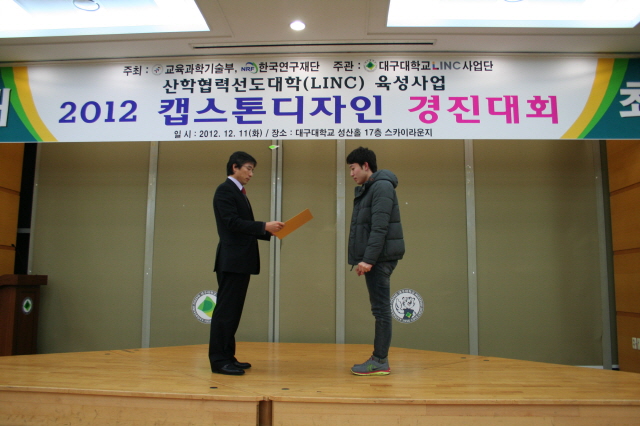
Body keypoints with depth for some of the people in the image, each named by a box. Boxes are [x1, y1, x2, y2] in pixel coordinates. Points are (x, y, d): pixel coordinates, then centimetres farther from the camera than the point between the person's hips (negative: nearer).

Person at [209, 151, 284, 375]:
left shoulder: (239, 192, 21)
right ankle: (218, 360, -1)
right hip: (231, 261, -10)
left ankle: (227, 357, 19)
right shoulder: (225, 190, -8)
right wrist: (264, 226, -21)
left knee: (233, 311, 12)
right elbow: (232, 223, -19)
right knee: (225, 310, -6)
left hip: (241, 261, 10)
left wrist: (269, 232, 9)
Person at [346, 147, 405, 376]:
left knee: (381, 308, -5)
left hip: (380, 258, -10)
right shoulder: (367, 189, 19)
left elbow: (380, 227, -20)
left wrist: (368, 259, -23)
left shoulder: (381, 186, -11)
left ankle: (380, 361, 1)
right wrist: (364, 258, 13)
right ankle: (379, 359, 17)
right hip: (374, 258, 10)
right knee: (380, 308, 11)